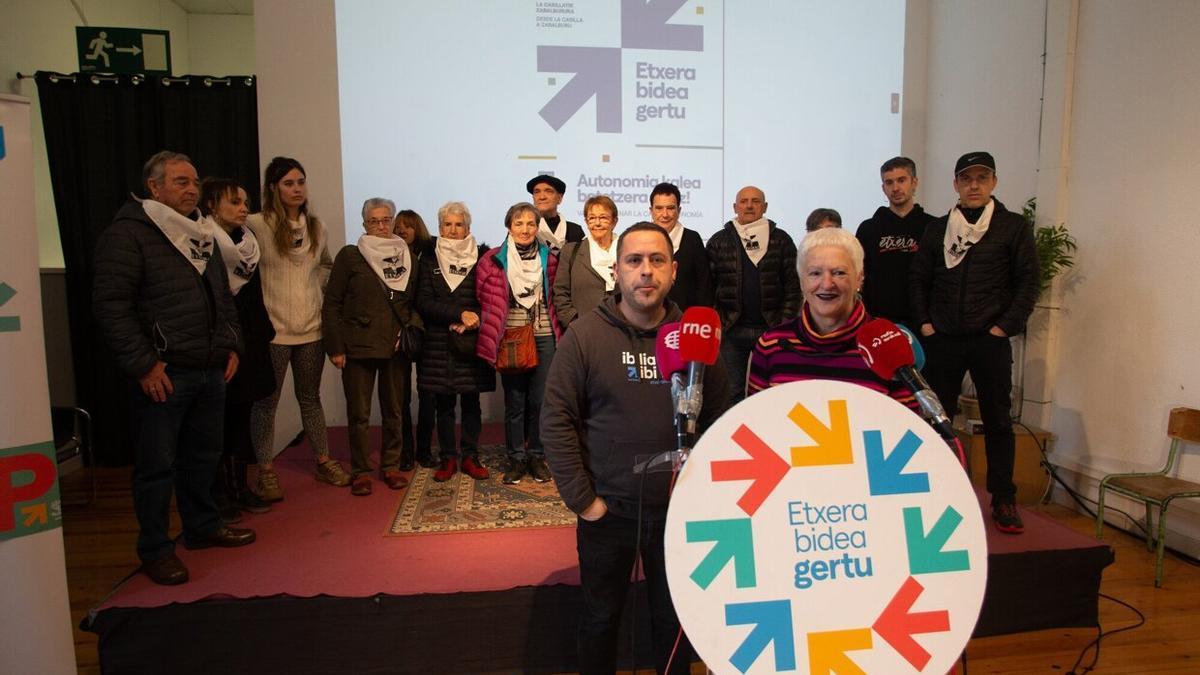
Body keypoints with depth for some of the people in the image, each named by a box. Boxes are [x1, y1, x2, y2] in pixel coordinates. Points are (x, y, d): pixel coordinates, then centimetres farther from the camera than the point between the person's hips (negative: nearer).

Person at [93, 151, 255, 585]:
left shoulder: (201, 235, 16)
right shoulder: (128, 233, -8)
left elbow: (223, 298, 22)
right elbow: (111, 304, -15)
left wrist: (231, 345, 12)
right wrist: (142, 364, -17)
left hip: (211, 371, 7)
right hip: (164, 374, -7)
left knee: (204, 455, 17)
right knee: (157, 465, 3)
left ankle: (203, 526, 33)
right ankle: (155, 549, 17)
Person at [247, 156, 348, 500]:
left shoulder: (316, 227, 8)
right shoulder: (256, 225, -9)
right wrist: (259, 299, -7)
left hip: (311, 327, 5)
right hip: (272, 328, -5)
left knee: (310, 396, 16)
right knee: (266, 401, 6)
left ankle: (323, 461, 27)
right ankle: (266, 471, 18)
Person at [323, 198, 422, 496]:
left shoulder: (407, 255, 9)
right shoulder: (349, 256, 1)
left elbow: (416, 300, 14)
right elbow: (332, 304, -1)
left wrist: (411, 328, -4)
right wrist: (335, 347, -7)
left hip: (397, 346, 2)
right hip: (359, 345, -2)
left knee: (394, 410, 8)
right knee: (359, 412, 2)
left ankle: (391, 466, 20)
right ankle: (361, 471, 13)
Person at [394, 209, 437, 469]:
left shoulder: (429, 258, 2)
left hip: (425, 332, 0)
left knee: (428, 393, 5)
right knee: (402, 395, 5)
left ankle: (425, 449, 17)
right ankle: (405, 452, 15)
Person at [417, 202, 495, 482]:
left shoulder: (481, 257, 3)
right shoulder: (429, 260, 5)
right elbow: (424, 302, -4)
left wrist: (472, 321, -13)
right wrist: (459, 314, -14)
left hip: (471, 342, 0)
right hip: (438, 343, 1)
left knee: (471, 403, 5)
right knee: (444, 404, 6)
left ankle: (469, 456, 17)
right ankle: (448, 457, 18)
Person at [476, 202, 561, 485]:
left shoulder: (549, 259, 7)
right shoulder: (494, 260, 2)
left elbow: (555, 297, 13)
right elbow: (486, 299, 6)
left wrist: (559, 332, 6)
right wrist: (490, 331, -1)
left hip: (543, 336, 1)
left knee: (539, 400, 4)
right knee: (514, 401, 4)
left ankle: (537, 456, 19)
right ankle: (516, 458, 17)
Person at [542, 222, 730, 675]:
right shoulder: (585, 335, -10)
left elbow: (719, 417, 1)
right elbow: (557, 420, -10)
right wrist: (580, 498, -10)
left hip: (679, 509, 2)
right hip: (606, 510, -1)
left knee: (675, 616, 21)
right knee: (601, 615, 19)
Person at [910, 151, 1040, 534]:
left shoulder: (1013, 227, 4)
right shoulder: (937, 229, 11)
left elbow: (1028, 281, 0)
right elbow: (918, 279, 11)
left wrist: (1005, 326, -9)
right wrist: (924, 322, 1)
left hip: (990, 341, -2)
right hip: (941, 340, 2)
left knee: (997, 420, 2)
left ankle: (1003, 501, 11)